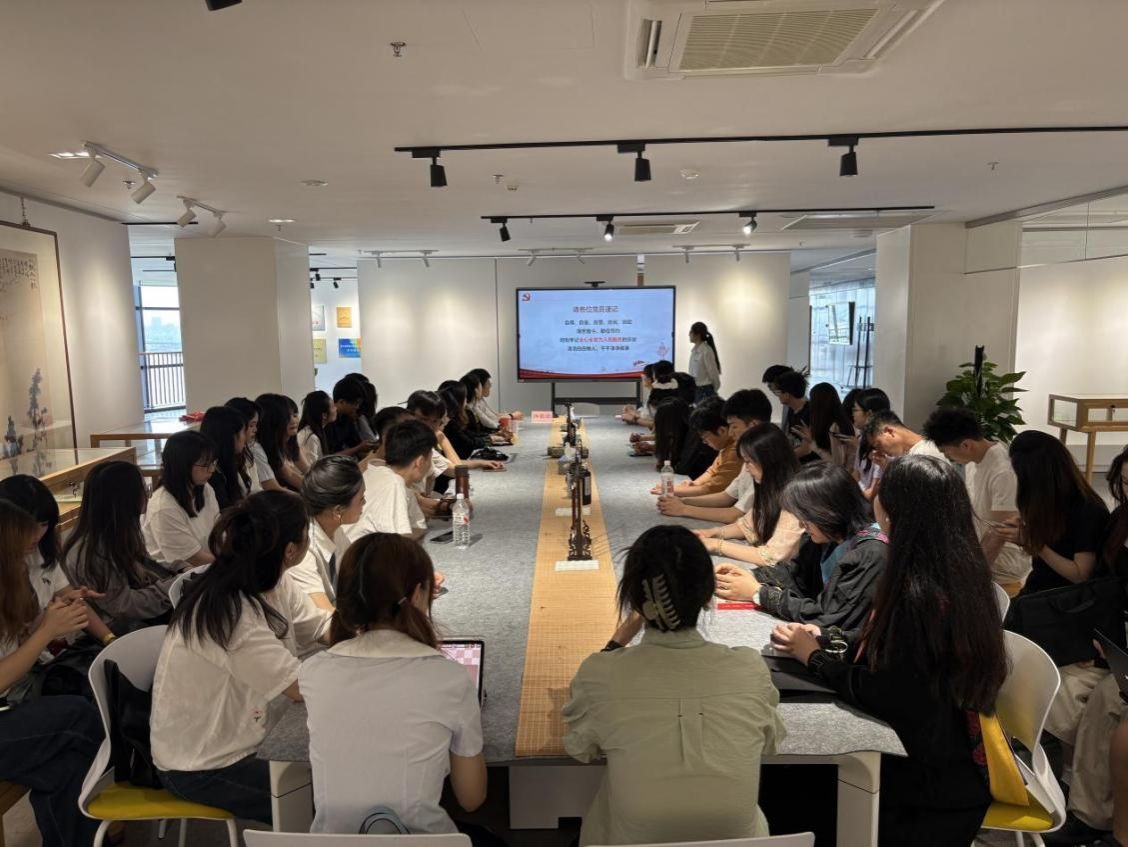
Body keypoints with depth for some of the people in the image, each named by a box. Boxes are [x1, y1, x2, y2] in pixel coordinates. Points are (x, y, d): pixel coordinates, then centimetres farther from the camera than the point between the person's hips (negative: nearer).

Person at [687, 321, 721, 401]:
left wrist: (714, 390, -1)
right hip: (694, 388, 7)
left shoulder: (706, 351, -15)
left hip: (705, 389, -7)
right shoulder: (694, 351, 8)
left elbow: (713, 372, -10)